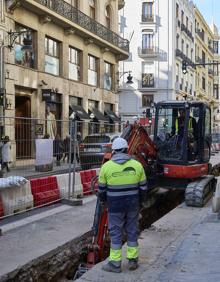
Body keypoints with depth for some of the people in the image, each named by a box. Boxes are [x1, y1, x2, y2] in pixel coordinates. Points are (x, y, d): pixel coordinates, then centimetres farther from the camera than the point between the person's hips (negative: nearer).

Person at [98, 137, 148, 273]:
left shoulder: (107, 166, -8)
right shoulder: (137, 165, -3)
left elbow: (101, 188, 0)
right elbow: (143, 187, 3)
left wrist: (103, 200, 19)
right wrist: (141, 200, 19)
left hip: (115, 206, -2)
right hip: (133, 204, 2)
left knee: (116, 233, 6)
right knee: (132, 231, 14)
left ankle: (115, 263, 13)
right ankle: (133, 260, 23)